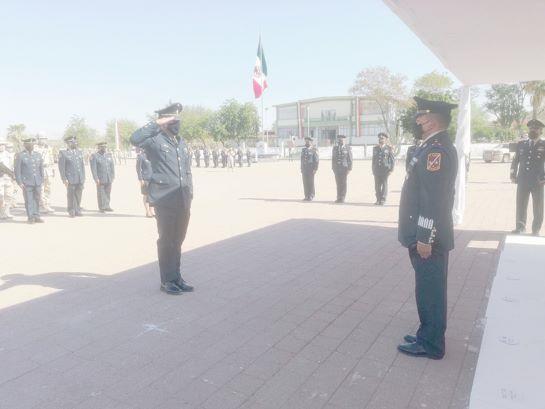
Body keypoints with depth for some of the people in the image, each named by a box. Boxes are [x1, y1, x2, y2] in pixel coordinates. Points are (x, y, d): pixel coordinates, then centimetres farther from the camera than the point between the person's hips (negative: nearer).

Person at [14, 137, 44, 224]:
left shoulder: (38, 155, 13)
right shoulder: (20, 156, -1)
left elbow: (41, 168, 16)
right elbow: (17, 170, -3)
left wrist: (41, 180, 11)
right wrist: (20, 183, -9)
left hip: (37, 182, 4)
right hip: (27, 183, -4)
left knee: (37, 200, 6)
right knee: (29, 200, -2)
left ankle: (36, 216, 13)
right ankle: (31, 218, 5)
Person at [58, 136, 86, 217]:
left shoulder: (80, 152, 14)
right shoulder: (63, 153, 0)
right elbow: (61, 167, -3)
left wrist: (83, 178, 11)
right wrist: (64, 179, -9)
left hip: (80, 179, 4)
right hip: (70, 179, -4)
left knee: (78, 195, 6)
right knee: (71, 196, 1)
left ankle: (77, 210, 16)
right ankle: (71, 212, 11)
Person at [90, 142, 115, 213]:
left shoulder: (109, 155, 13)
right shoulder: (94, 156, -2)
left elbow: (112, 166, 13)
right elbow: (93, 168, -8)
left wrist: (113, 176, 6)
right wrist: (96, 178, -13)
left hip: (109, 179, 4)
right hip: (100, 179, -4)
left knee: (108, 193, 5)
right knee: (101, 193, 2)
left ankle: (107, 206, 15)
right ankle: (101, 208, 12)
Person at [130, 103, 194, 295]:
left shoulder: (182, 142, 15)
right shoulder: (156, 140, -5)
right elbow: (135, 139, -26)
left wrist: (189, 196, 16)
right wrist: (157, 124, -17)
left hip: (183, 202, 6)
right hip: (164, 201, -6)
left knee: (178, 241, 14)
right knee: (166, 241, 3)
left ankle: (176, 278, 26)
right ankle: (167, 281, 16)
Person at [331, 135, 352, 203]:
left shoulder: (348, 148, 2)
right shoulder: (335, 148, 11)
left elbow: (350, 159, 0)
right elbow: (333, 158, 13)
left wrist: (349, 169, -7)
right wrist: (333, 168, 7)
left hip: (344, 168, -3)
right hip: (337, 168, 3)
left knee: (343, 184, -3)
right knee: (338, 184, 3)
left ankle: (342, 198, 1)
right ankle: (338, 198, 8)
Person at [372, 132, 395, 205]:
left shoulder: (389, 148, 2)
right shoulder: (375, 148, 14)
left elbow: (393, 160, 2)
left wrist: (391, 170, -5)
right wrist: (373, 170, 14)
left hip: (385, 169, -3)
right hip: (377, 170, 3)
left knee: (384, 184, -3)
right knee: (377, 185, 2)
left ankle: (383, 199, 3)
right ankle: (378, 199, 11)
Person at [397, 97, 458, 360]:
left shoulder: (437, 150, -18)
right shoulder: (435, 147, 14)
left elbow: (434, 199, -24)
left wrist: (424, 238, -22)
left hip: (428, 238, -10)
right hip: (426, 235, 10)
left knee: (429, 291, 2)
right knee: (429, 290, 18)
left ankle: (431, 344, 15)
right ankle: (428, 336, 31)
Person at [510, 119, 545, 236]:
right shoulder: (521, 144, 9)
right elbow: (515, 160, 14)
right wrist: (513, 175, 6)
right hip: (522, 180, 2)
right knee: (521, 205, 8)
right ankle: (520, 227, 22)